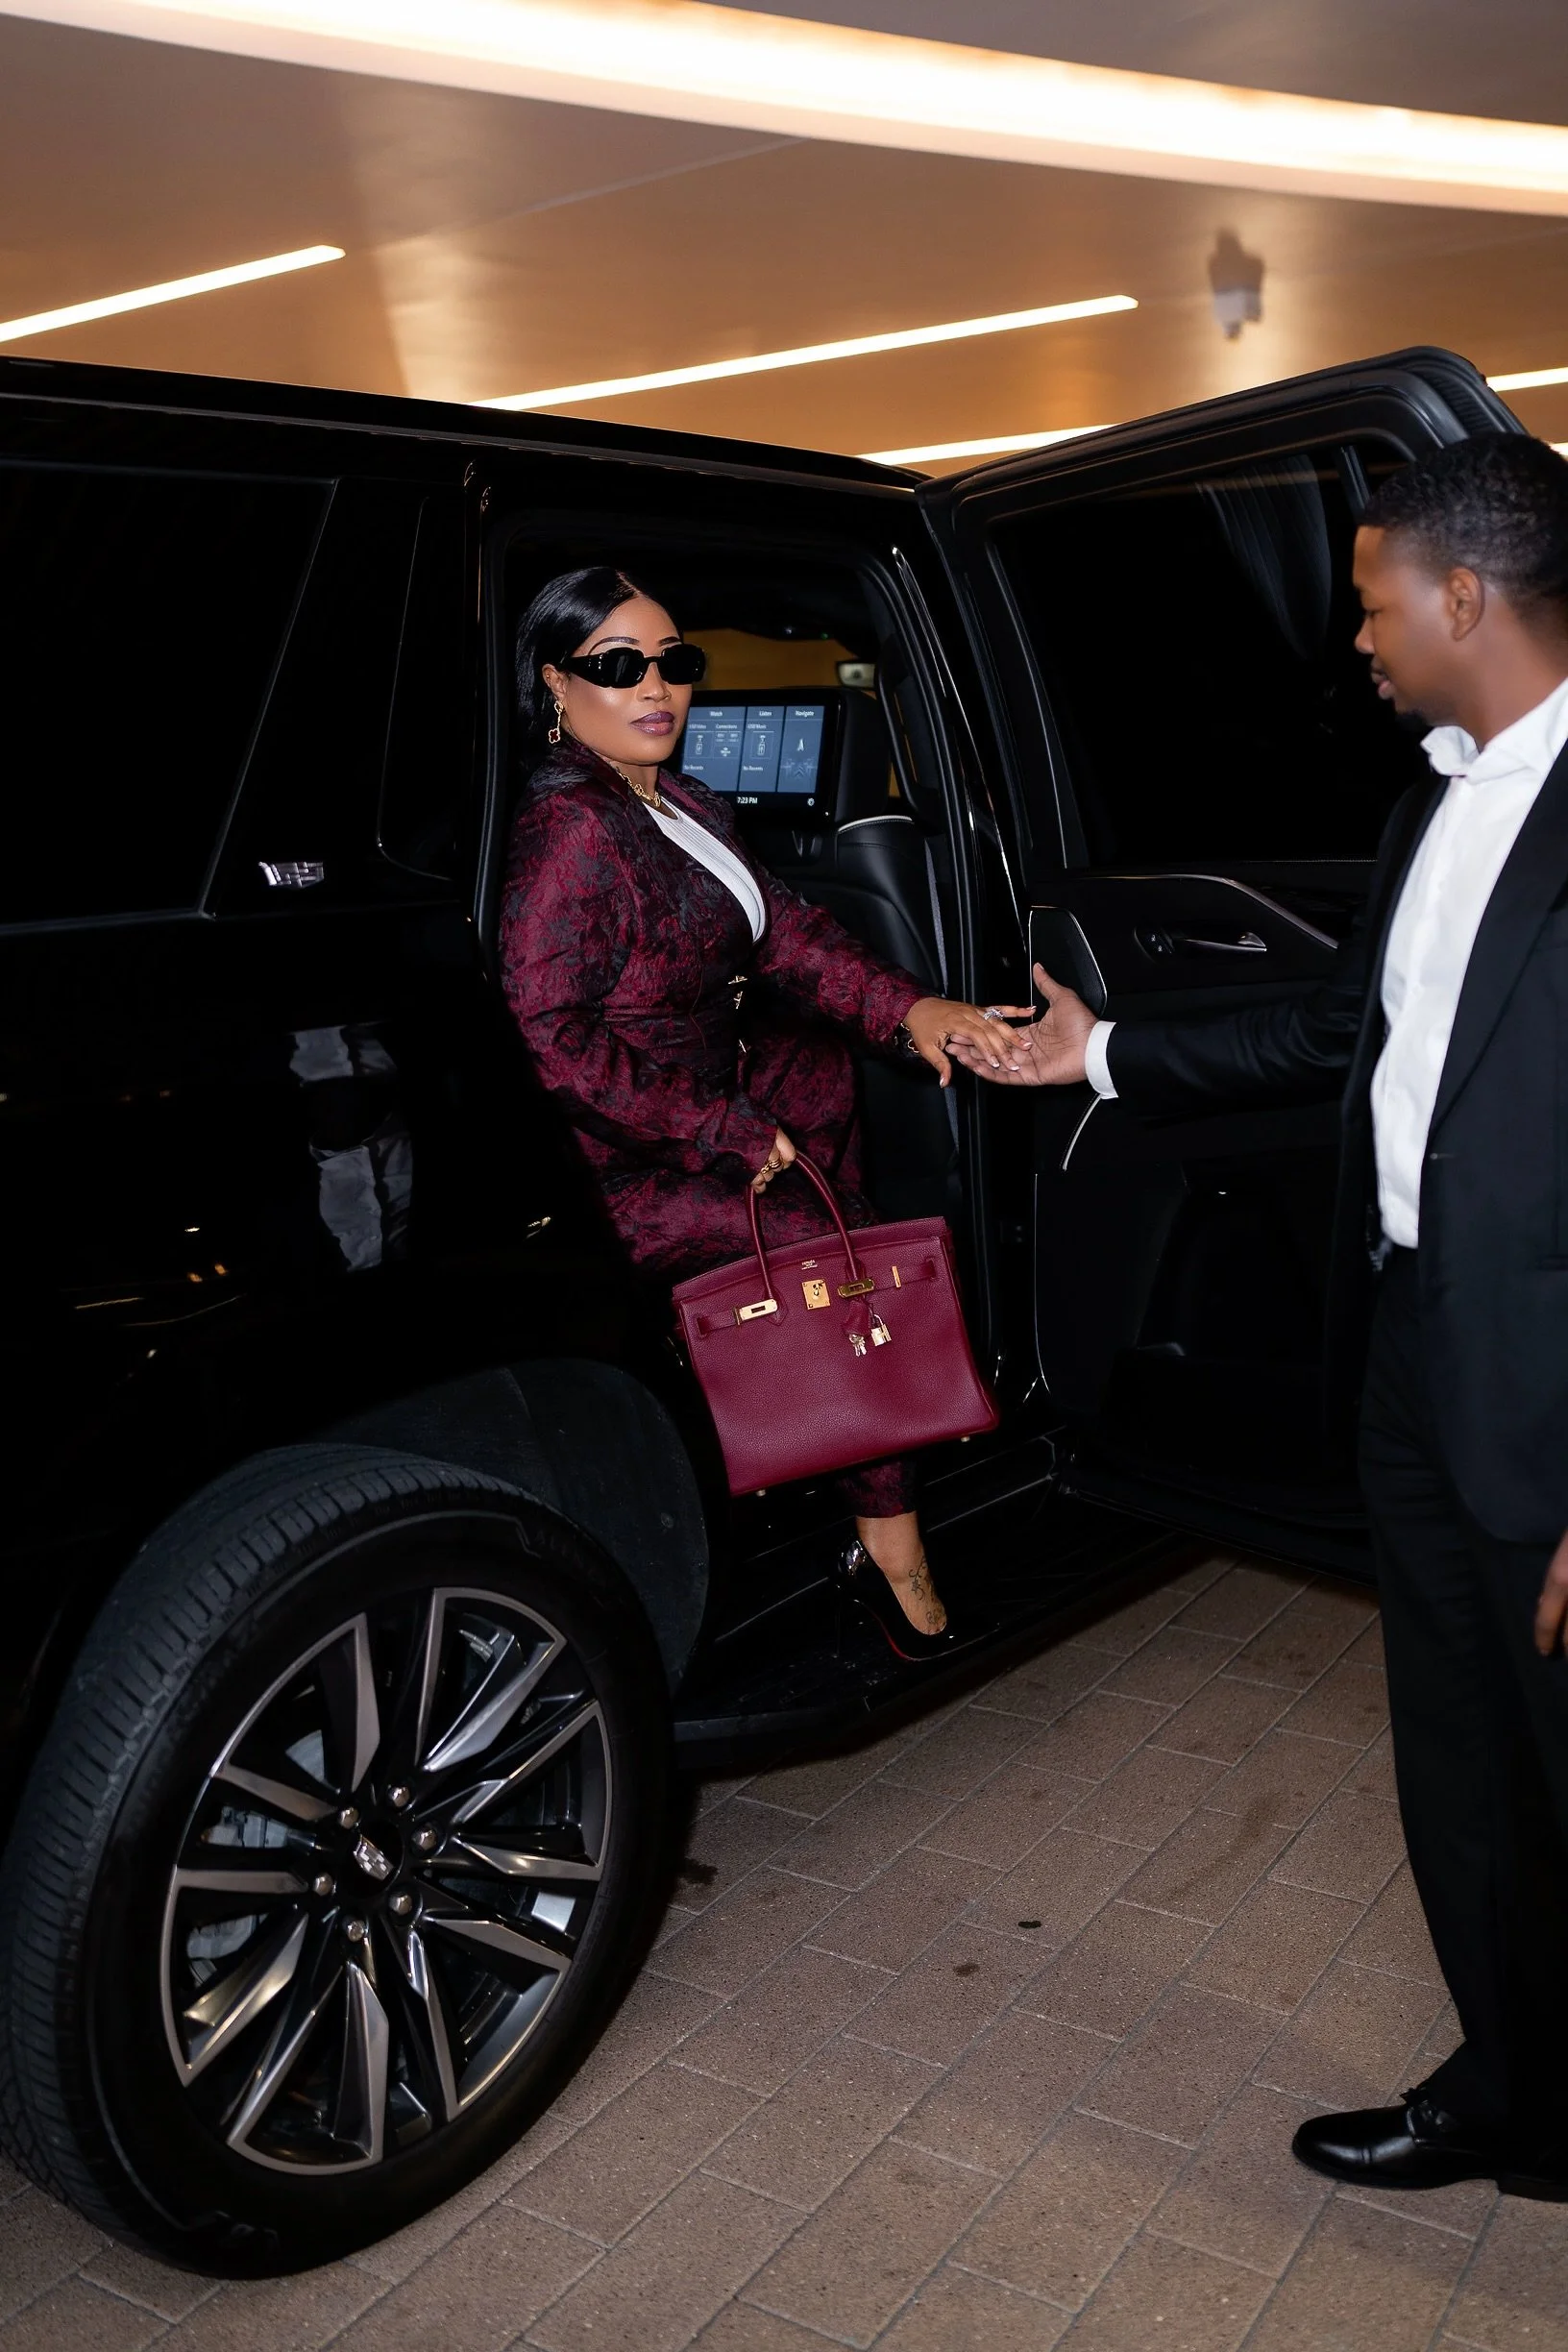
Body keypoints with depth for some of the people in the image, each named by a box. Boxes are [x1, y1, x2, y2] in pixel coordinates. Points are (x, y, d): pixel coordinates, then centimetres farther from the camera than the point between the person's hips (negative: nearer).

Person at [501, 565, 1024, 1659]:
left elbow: (784, 931, 7)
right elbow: (549, 1037, -26)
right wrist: (725, 1132, -22)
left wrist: (906, 1006, -10)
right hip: (621, 1171, -9)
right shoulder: (570, 830, -20)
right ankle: (890, 1547, -1)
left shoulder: (685, 807, 10)